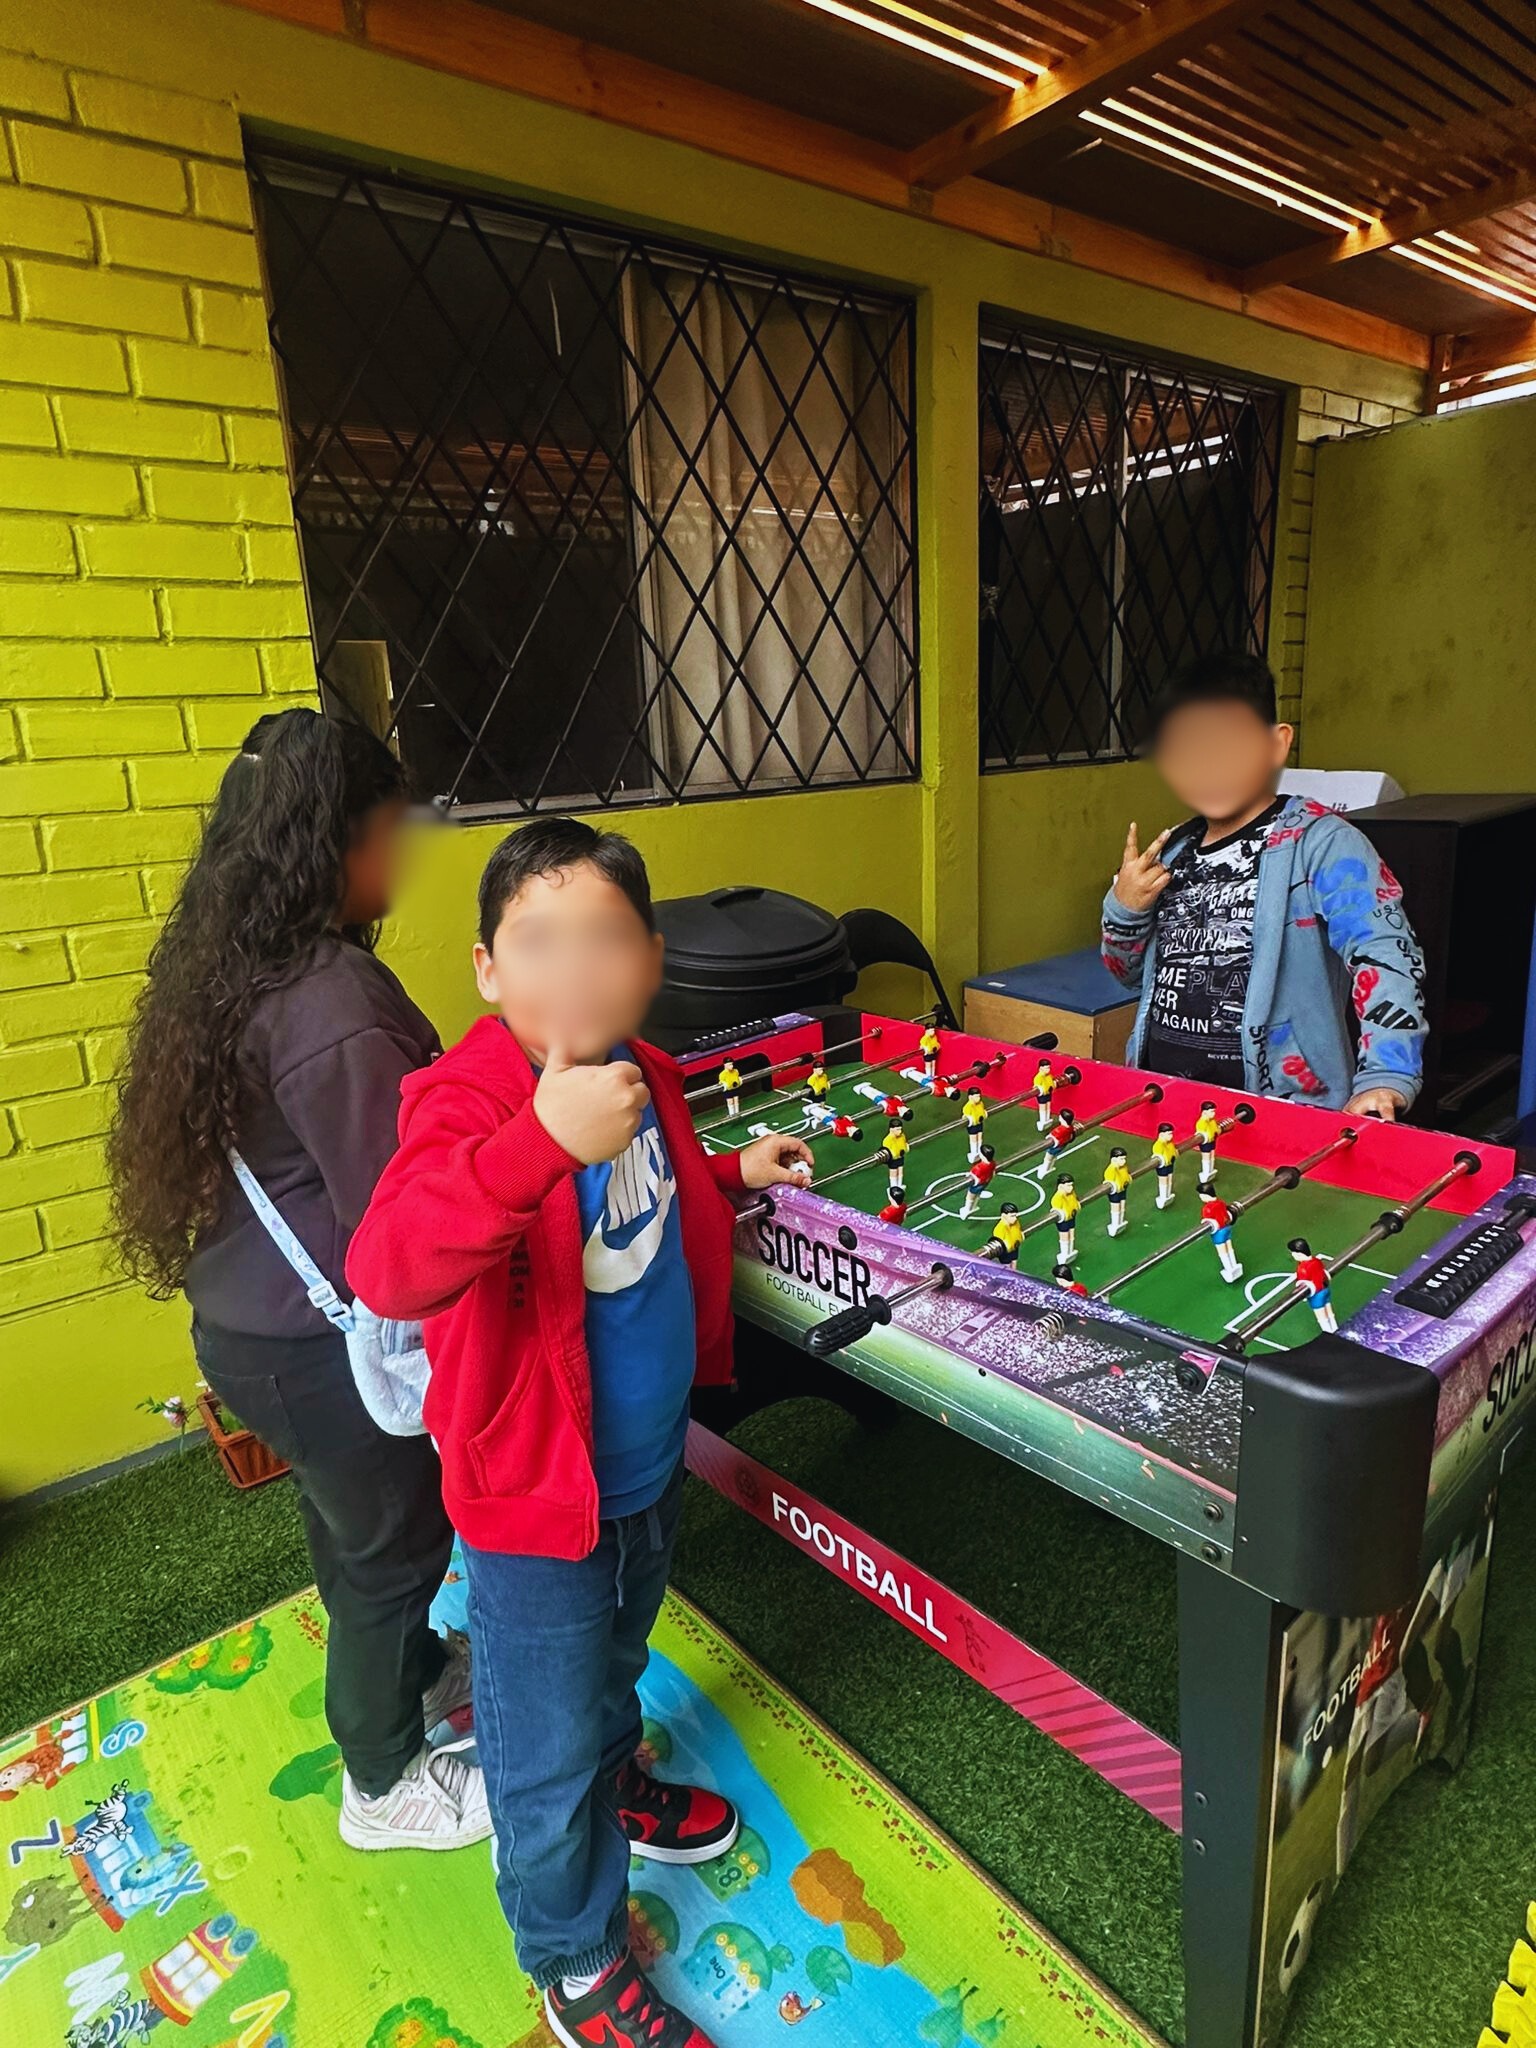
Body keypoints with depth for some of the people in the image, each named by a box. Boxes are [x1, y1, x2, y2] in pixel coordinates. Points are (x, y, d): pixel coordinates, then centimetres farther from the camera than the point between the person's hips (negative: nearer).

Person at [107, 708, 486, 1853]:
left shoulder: (230, 962, 0)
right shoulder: (335, 1005, -30)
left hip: (245, 1320, 9)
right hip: (320, 1349, -9)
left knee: (354, 1524, 28)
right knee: (391, 1546, 15)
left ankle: (416, 1677, 55)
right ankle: (386, 1785, 41)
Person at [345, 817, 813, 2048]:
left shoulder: (641, 1073, -5)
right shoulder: (464, 1101, -29)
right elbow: (387, 1271, -47)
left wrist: (734, 1171, 4)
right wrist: (542, 1136, -58)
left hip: (651, 1457, 7)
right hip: (538, 1491, -7)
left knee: (616, 1659, 34)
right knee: (546, 1742, 18)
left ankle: (617, 1788, 65)